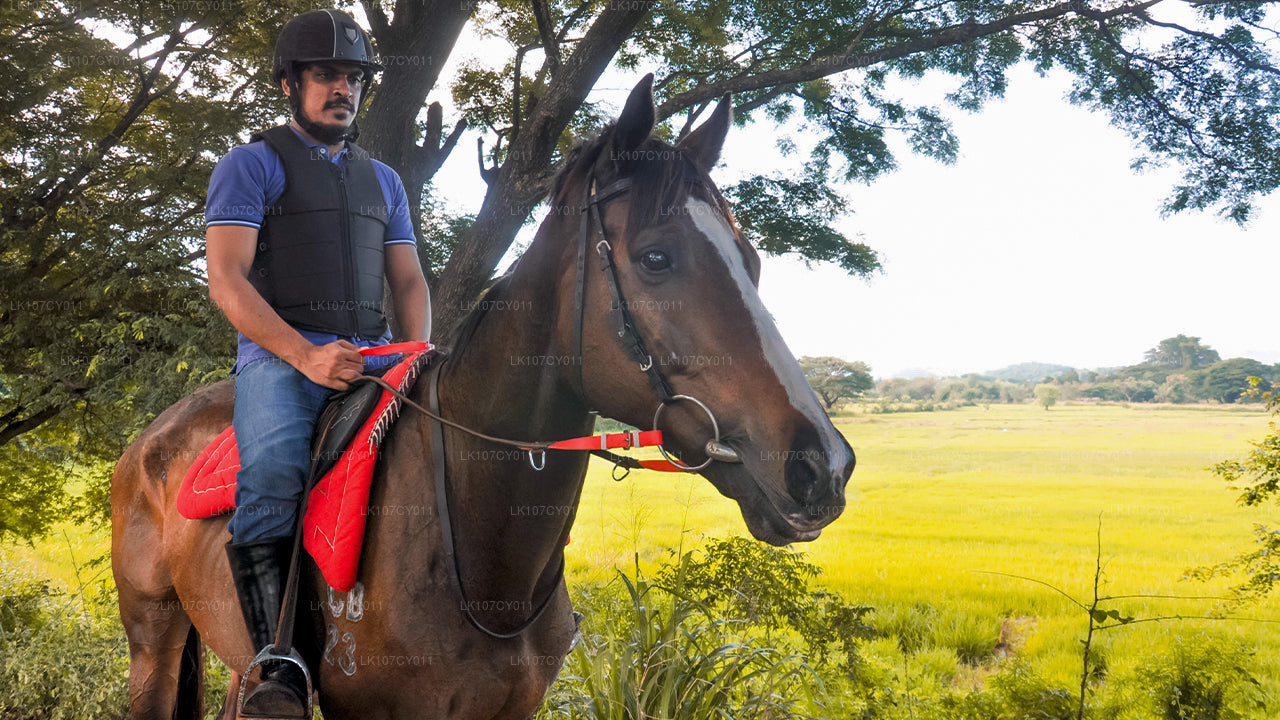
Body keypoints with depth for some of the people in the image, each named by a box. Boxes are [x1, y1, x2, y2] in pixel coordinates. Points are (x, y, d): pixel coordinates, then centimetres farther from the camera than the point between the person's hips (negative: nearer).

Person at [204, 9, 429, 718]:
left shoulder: (383, 179, 24)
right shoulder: (253, 164, 6)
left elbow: (409, 280, 21)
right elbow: (226, 279, -5)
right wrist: (305, 354, -18)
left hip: (372, 352, 5)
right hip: (280, 352, -5)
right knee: (274, 469, -33)